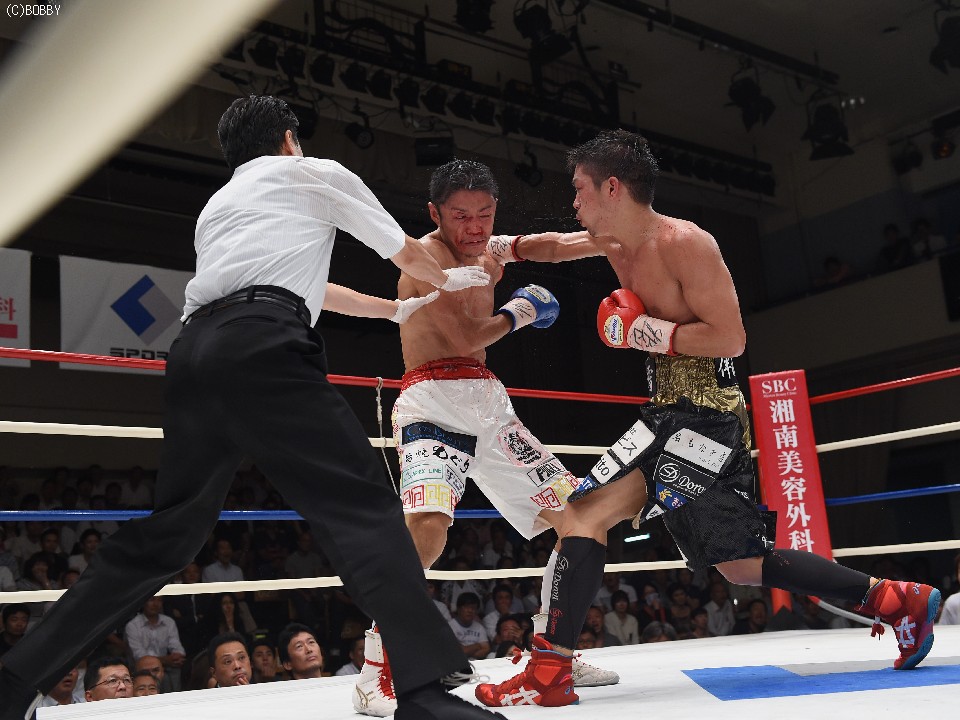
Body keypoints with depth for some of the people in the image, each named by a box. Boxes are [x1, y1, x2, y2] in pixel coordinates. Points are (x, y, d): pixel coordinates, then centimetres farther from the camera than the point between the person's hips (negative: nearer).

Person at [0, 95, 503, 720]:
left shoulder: (216, 205, 37)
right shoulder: (315, 173, 21)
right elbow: (407, 254, 28)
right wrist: (450, 279, 51)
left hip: (194, 352, 7)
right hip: (261, 346, -7)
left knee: (166, 535, 14)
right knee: (363, 503, -11)